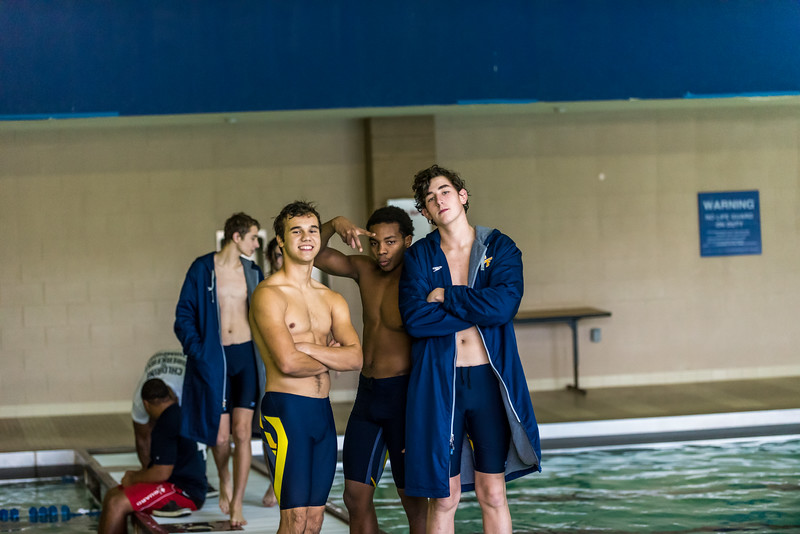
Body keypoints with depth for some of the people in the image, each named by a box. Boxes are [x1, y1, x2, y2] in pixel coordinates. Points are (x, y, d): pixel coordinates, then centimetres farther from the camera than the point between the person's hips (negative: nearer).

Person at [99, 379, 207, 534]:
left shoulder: (168, 423, -19)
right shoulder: (179, 413, 15)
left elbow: (161, 473, -21)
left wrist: (133, 479, -5)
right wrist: (138, 474, 21)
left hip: (183, 492, -11)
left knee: (117, 504, -21)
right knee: (111, 496, 11)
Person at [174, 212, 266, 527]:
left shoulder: (252, 273, 8)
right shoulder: (203, 269, -3)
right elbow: (184, 315, -2)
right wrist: (196, 350, -13)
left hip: (246, 356, 2)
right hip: (214, 359, -2)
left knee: (242, 431, -6)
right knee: (220, 435, -1)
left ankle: (236, 506, -1)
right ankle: (224, 478, 32)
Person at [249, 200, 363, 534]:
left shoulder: (332, 300, 14)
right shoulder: (269, 294, -7)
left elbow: (355, 358, 1)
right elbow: (287, 362, -19)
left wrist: (304, 347, -12)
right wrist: (331, 359, -1)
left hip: (323, 412, 7)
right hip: (285, 409, -7)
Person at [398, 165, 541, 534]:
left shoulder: (500, 248, 4)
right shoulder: (419, 256, 5)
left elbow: (505, 305, -14)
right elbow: (414, 319, -11)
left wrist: (444, 297, -8)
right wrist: (478, 310, -11)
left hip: (488, 379, 0)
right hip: (438, 384, 0)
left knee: (492, 494, 6)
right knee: (444, 496, 3)